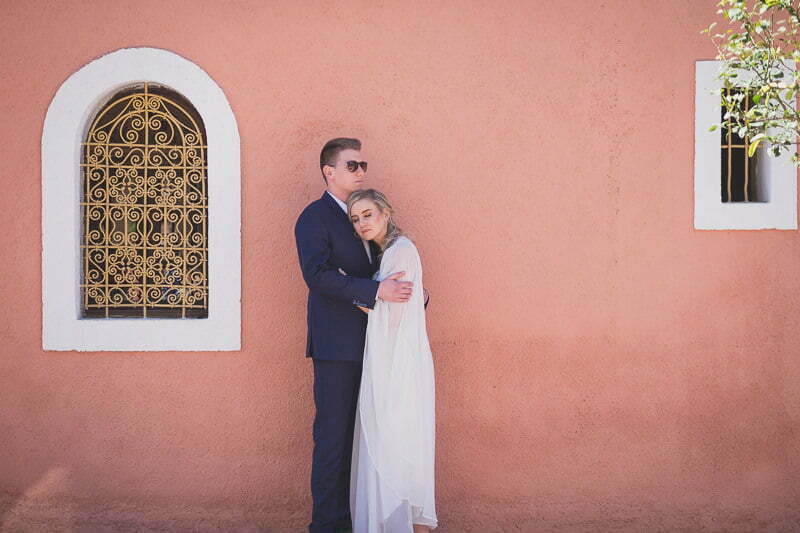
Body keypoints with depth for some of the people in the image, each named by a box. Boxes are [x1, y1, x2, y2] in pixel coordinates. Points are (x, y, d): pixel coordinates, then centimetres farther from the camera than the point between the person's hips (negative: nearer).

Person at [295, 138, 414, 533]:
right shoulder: (314, 218, -7)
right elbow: (318, 274, -20)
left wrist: (411, 293, 4)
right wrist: (376, 290, -26)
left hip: (366, 344, 8)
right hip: (336, 345, -8)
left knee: (355, 435, 12)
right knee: (332, 434, -2)